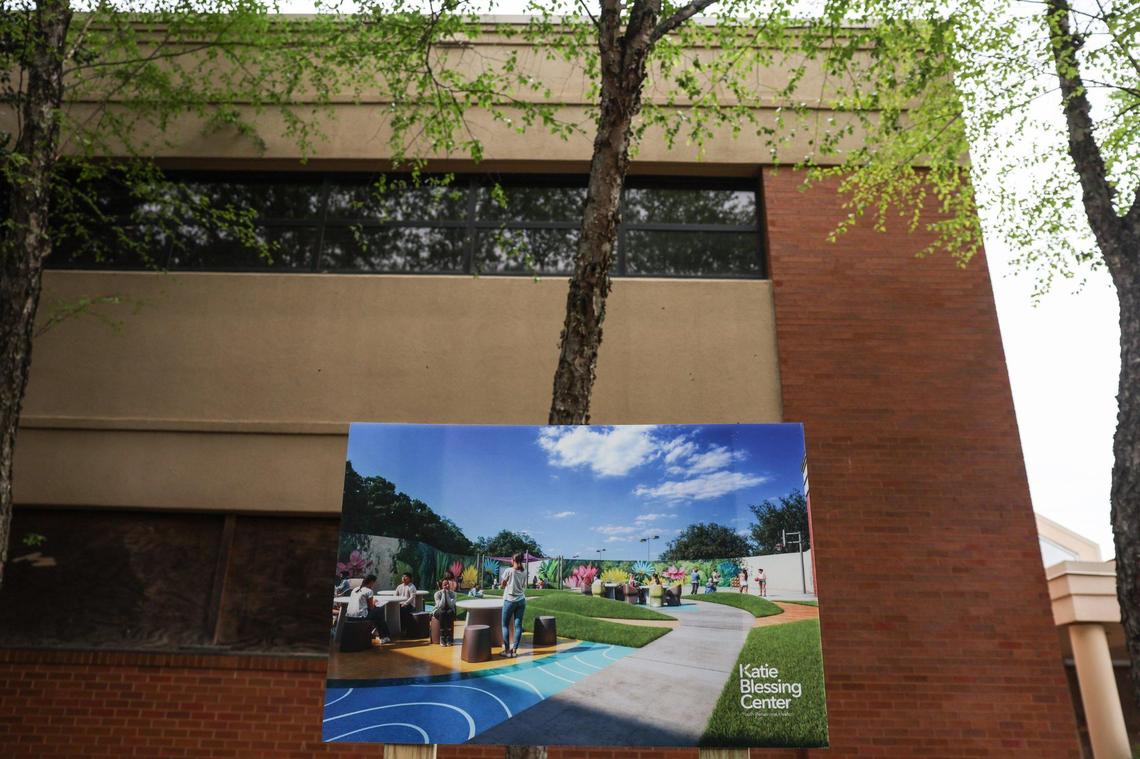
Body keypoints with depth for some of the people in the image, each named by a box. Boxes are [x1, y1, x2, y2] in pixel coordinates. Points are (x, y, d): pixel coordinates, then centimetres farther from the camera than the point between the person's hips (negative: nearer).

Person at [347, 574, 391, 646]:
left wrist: (372, 603, 25)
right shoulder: (369, 591, -5)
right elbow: (371, 607, -1)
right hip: (360, 616, -8)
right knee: (380, 611, 13)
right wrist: (374, 602, 19)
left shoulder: (355, 589, 16)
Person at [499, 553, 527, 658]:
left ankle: (507, 650, 2)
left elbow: (502, 585, 0)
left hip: (510, 600, -4)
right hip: (521, 600, 4)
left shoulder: (509, 571, -9)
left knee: (505, 625, 5)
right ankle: (514, 650, 4)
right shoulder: (524, 573, 5)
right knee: (518, 625, 5)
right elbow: (524, 586, 10)